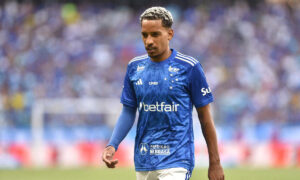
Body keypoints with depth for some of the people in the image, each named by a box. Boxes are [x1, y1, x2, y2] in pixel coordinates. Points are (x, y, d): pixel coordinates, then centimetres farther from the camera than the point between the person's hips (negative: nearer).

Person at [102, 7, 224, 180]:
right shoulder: (134, 67, 7)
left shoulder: (190, 67, -6)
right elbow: (128, 112, 12)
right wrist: (112, 145, -4)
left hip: (176, 160, -5)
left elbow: (205, 117, -2)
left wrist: (215, 163, -1)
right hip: (143, 162, 5)